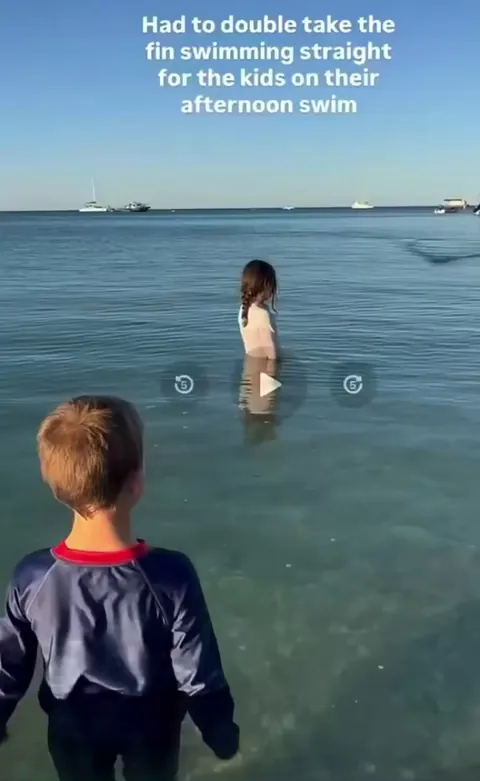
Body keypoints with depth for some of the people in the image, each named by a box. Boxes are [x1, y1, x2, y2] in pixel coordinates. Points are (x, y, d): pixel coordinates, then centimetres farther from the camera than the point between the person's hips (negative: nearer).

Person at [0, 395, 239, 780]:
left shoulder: (32, 577, -26)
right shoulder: (172, 577, -33)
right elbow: (200, 678, -21)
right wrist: (222, 734, -2)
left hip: (73, 731, 2)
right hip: (151, 729, -1)